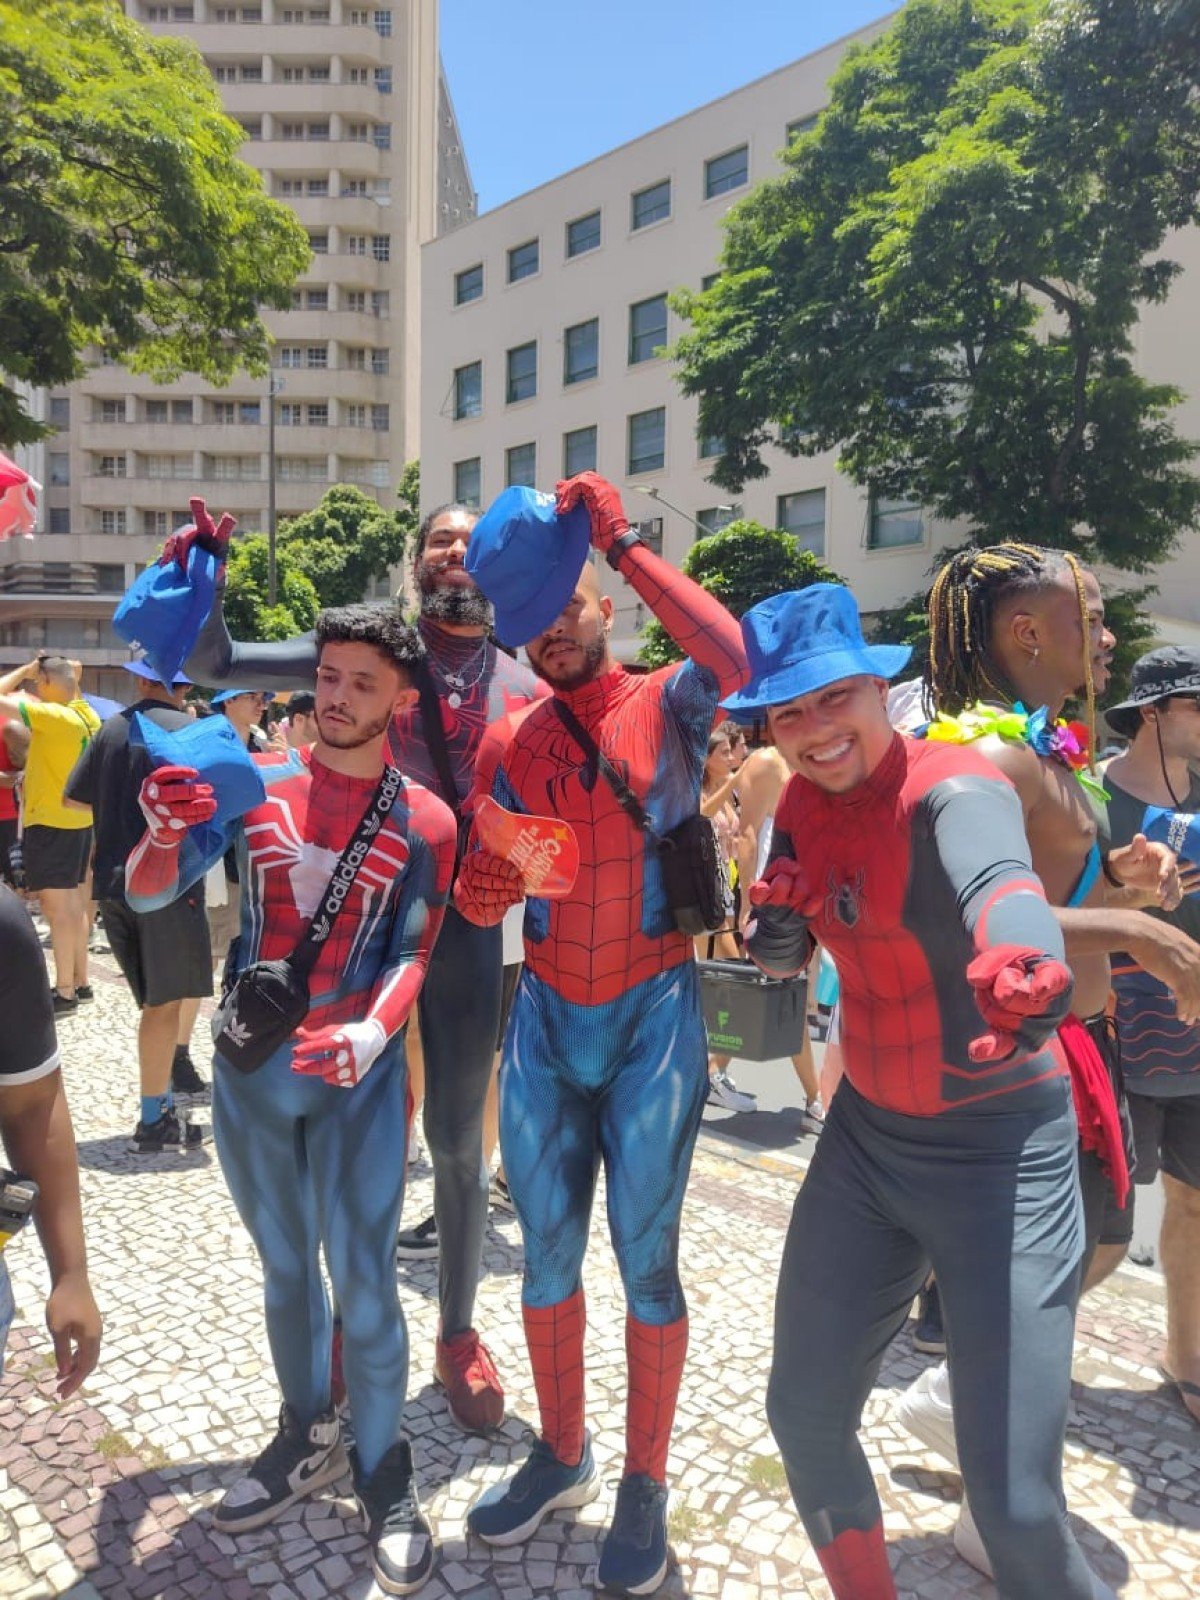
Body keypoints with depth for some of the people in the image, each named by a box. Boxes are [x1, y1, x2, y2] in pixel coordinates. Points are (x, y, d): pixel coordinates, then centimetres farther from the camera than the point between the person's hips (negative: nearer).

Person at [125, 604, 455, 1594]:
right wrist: (163, 834, -23)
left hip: (359, 1076, -3)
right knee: (284, 1266, 18)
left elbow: (411, 955, -9)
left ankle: (382, 1466, 24)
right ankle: (306, 1439, 38)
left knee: (362, 1277, 2)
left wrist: (372, 1033, -29)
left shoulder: (424, 822, -6)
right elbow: (147, 897, -1)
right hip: (248, 1068, 3)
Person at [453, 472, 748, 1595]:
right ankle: (560, 1454, 35)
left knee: (646, 1260, 5)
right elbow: (477, 902, 6)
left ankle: (645, 1484, 28)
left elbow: (735, 658, -28)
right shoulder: (508, 746, 5)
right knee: (546, 1252, 12)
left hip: (653, 1017, -3)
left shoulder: (666, 706, -4)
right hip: (546, 1018, 4)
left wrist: (620, 543, -23)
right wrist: (480, 886, -19)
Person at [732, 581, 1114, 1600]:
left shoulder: (952, 789, -21)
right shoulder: (805, 802, 0)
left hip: (999, 1146, -6)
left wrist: (1021, 964, -66)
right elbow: (780, 956, 6)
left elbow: (996, 879, -44)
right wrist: (777, 918, -17)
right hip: (867, 1135, 6)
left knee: (1015, 1500, -6)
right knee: (804, 1414, 14)